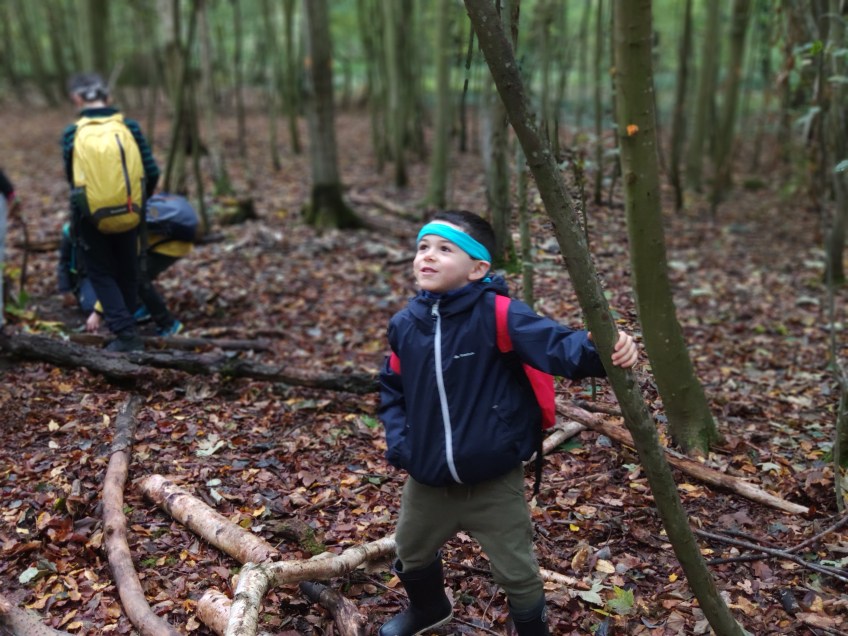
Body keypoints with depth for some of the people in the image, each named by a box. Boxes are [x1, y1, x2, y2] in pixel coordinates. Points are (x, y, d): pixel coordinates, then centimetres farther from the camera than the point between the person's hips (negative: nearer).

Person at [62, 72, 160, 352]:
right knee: (127, 272, 18)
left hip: (89, 216, -2)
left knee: (101, 274, 10)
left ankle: (125, 333, -1)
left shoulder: (71, 133, -6)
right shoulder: (130, 127, -4)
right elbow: (152, 172, -4)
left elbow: (71, 176, 3)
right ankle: (126, 326, 31)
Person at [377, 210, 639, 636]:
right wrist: (398, 443, -2)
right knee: (411, 554, 29)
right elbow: (392, 389, 9)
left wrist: (603, 349, -50)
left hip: (494, 483, -5)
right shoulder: (405, 324, -5)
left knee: (517, 574, 11)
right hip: (427, 481, 6)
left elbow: (555, 345, -31)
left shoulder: (496, 313, -20)